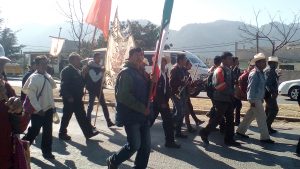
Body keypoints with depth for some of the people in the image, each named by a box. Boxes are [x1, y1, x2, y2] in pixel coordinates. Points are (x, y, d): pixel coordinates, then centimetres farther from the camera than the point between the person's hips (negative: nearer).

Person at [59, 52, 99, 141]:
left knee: (82, 116, 12)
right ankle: (62, 133, 21)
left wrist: (84, 75, 3)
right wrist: (68, 96, -23)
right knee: (67, 116, 5)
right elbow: (64, 85, -20)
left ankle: (88, 132, 19)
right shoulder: (66, 71, -13)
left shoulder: (78, 71, 13)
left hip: (77, 98, 8)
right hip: (69, 99, -8)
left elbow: (81, 83, 18)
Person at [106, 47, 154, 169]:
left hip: (143, 116, 8)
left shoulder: (141, 73, 15)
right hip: (131, 116, -8)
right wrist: (142, 108, -19)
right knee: (134, 145, -5)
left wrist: (152, 82, -1)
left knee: (146, 146, 8)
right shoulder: (126, 73, -11)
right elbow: (124, 96, -21)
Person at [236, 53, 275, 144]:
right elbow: (251, 88, -20)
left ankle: (240, 131, 28)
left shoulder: (261, 73, 12)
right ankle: (265, 137, 4)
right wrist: (252, 101, -21)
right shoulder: (254, 74, -17)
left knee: (250, 116, 16)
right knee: (262, 118, -5)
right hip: (255, 99, -10)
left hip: (259, 98, 10)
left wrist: (262, 99, 18)